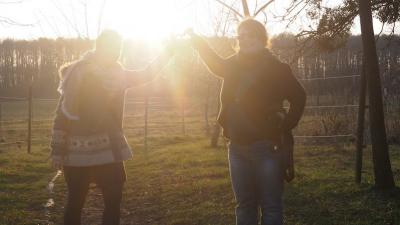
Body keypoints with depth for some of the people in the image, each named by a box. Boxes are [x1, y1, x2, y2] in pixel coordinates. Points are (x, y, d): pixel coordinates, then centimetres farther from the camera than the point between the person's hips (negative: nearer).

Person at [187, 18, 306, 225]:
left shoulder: (274, 68, -8)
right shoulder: (234, 64, 8)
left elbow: (299, 97, -4)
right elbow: (217, 65, 31)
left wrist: (285, 128, -8)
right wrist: (199, 42, 26)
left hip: (266, 146, -5)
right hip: (237, 147, 6)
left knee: (270, 206, 3)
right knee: (244, 205, 14)